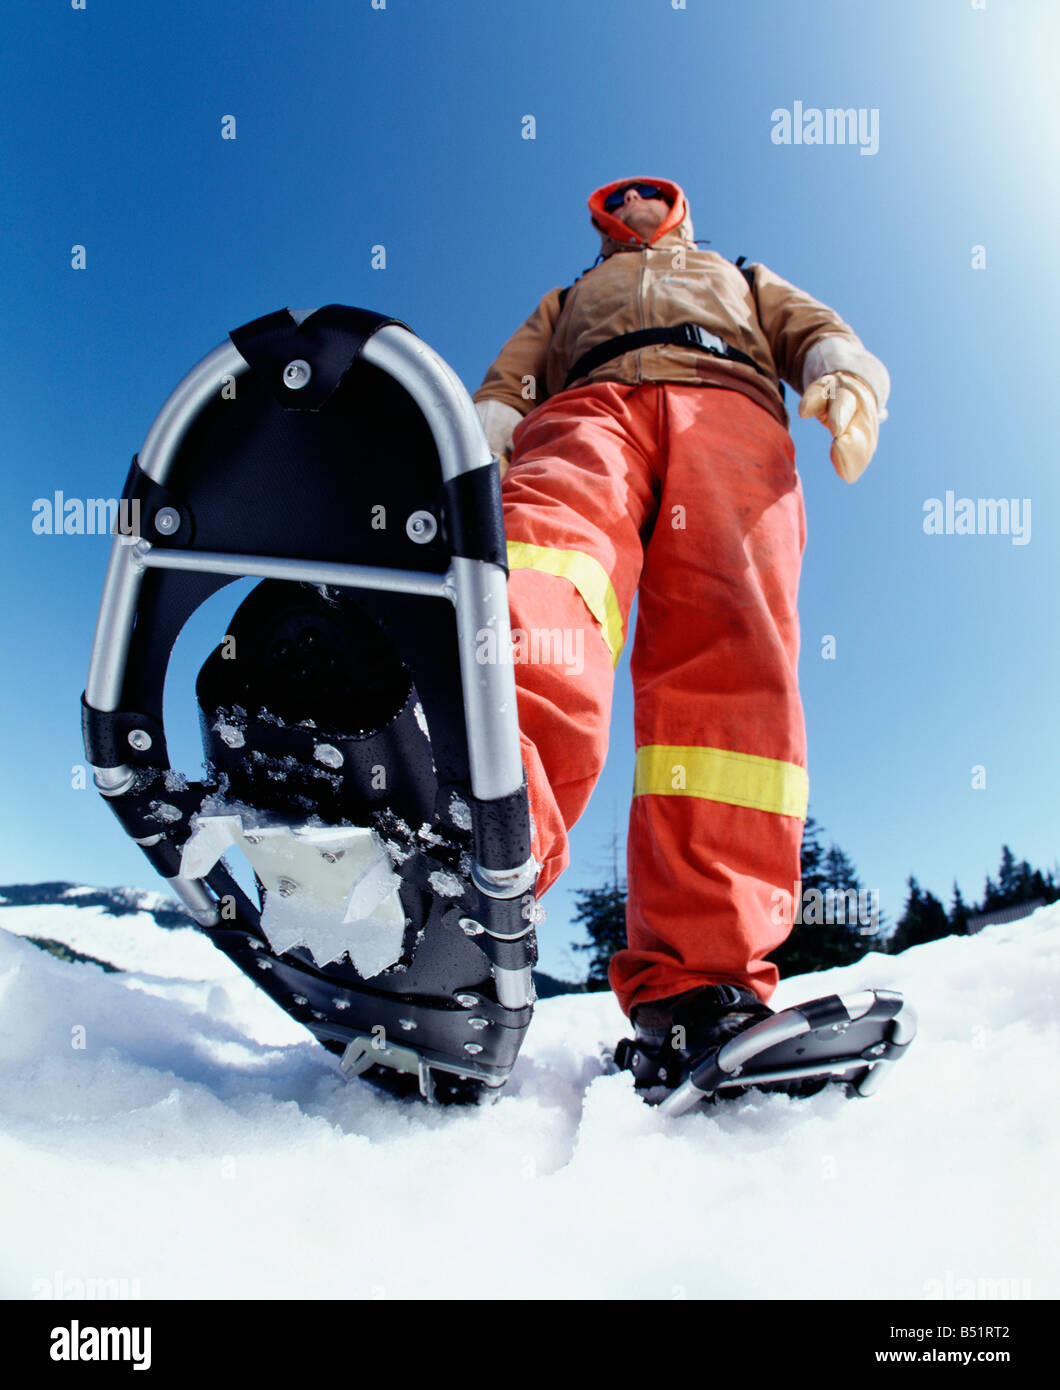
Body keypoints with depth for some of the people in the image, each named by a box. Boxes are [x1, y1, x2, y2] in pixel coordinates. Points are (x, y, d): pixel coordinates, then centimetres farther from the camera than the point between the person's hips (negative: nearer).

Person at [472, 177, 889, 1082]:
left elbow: (819, 332, 26)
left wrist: (845, 373, -1)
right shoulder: (570, 301, 45)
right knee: (549, 530, -39)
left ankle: (698, 980, -42)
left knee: (729, 654, -30)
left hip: (731, 410, 1)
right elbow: (508, 384, 27)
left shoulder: (746, 283, 45)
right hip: (588, 404, 0)